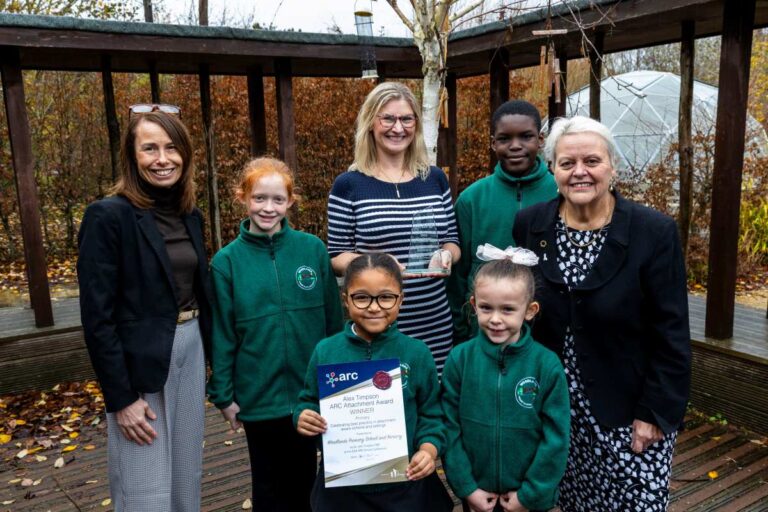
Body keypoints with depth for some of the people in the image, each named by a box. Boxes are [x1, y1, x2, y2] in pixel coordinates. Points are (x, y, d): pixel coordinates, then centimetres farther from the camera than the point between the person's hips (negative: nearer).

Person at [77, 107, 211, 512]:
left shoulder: (190, 216, 7)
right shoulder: (107, 216, -14)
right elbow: (97, 317, -15)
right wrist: (121, 398, -15)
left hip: (190, 352, 7)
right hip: (139, 362, -6)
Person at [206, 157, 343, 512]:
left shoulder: (313, 249, -6)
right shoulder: (227, 261, -8)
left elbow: (334, 320, 1)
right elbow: (222, 336, -3)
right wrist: (223, 394, -1)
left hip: (311, 391, 1)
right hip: (259, 395, -1)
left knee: (303, 478, 20)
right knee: (269, 483, 18)